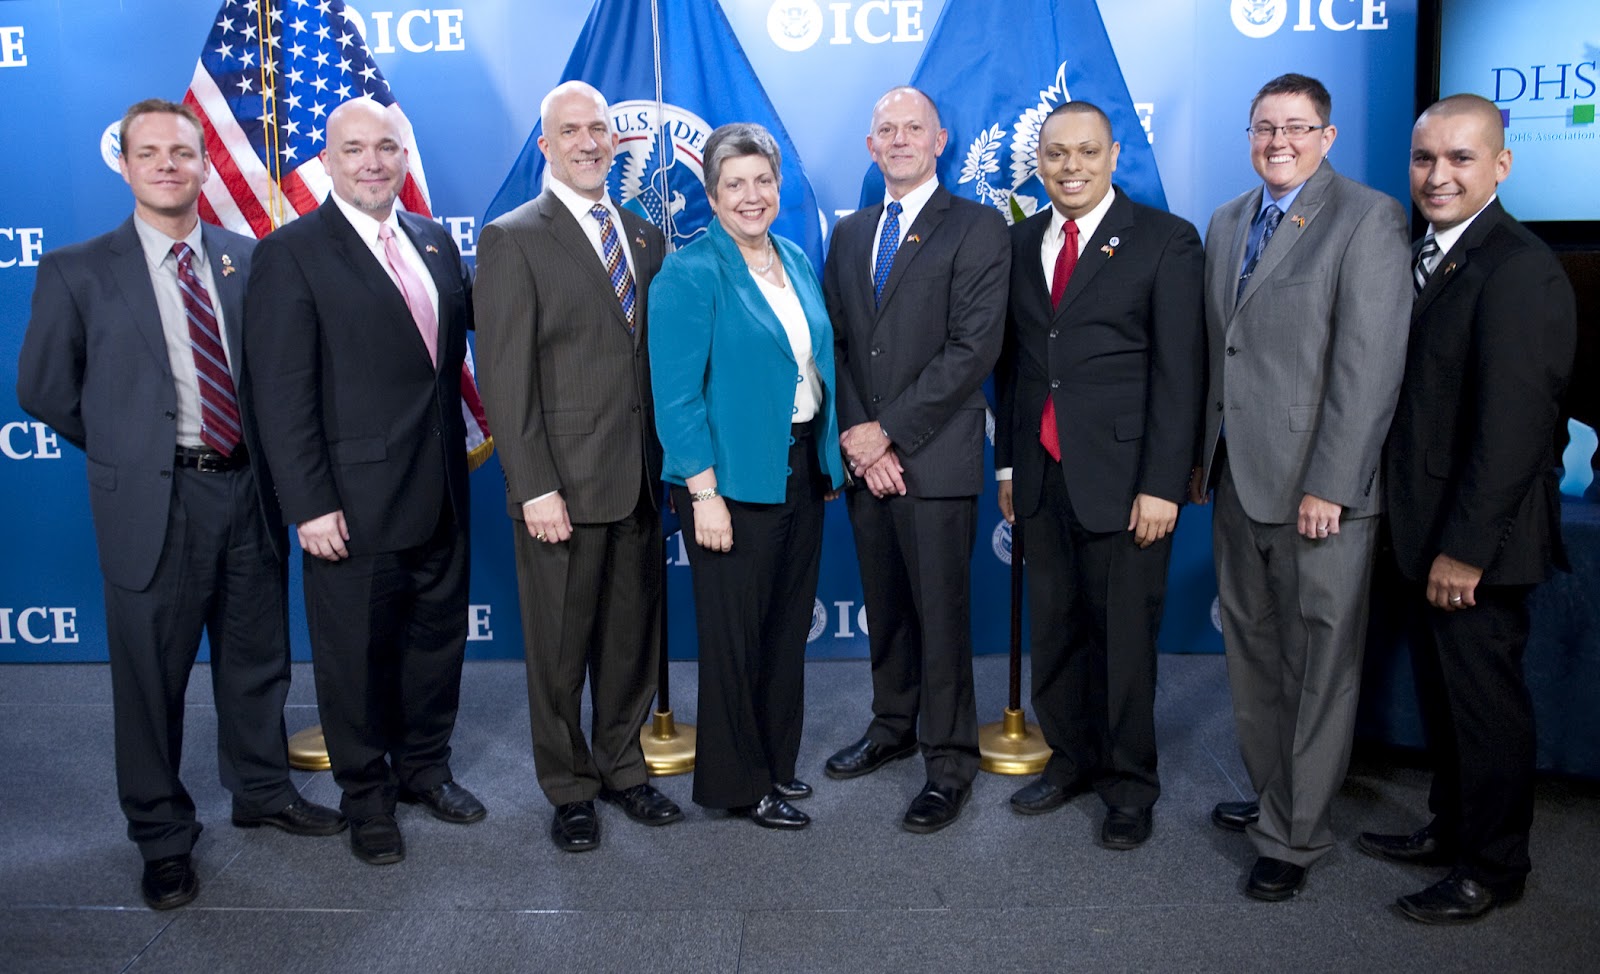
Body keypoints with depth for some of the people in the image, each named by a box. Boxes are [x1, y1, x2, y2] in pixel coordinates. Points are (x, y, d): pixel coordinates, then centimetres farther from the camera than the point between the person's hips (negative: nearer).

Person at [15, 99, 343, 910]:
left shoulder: (246, 258, 5)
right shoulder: (77, 271, -3)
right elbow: (44, 390, 3)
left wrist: (262, 451, 4)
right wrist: (129, 448, 6)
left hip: (246, 487, 3)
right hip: (153, 501, -3)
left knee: (257, 658, 15)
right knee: (151, 676, 8)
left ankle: (262, 791, 36)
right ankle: (162, 836, 26)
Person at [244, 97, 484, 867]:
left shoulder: (434, 241, 10)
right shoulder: (291, 253, -8)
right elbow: (282, 393, -12)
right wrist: (310, 505, -16)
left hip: (438, 493, 6)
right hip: (354, 502, -5)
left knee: (437, 637, 17)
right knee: (356, 655, 10)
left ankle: (424, 766, 37)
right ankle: (366, 795, 29)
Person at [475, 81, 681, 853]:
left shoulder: (645, 236, 12)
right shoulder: (513, 239, -4)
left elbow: (657, 351, 12)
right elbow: (506, 376, -10)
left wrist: (670, 464, 5)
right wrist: (534, 488, -16)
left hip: (640, 480, 5)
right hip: (564, 484, -5)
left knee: (632, 637, 15)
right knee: (560, 648, 8)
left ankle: (621, 767, 34)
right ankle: (569, 789, 26)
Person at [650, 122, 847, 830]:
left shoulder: (796, 261, 11)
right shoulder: (690, 273, -11)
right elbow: (676, 394, -15)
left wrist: (828, 460, 11)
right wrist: (703, 492, -19)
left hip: (801, 469, 7)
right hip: (732, 479, -7)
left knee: (789, 624, 16)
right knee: (734, 632, 5)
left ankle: (774, 759, 34)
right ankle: (735, 781, 22)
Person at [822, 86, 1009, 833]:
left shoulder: (977, 228, -4)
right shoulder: (849, 234, 15)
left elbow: (973, 348, -13)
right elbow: (836, 343, 10)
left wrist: (889, 432, -14)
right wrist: (856, 437, -5)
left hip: (935, 457, -5)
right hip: (864, 455, 5)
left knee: (940, 611, 1)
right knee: (883, 604, 15)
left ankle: (949, 761, 14)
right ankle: (893, 726, 32)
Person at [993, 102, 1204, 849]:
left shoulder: (1165, 241, -3)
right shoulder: (1020, 242, 12)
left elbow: (1179, 371, -8)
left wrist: (1162, 483, -13)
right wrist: (1007, 460, 11)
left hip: (1122, 477, -4)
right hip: (1042, 475, 5)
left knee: (1124, 636, 4)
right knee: (1053, 629, 12)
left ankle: (1129, 785, 22)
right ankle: (1070, 758, 31)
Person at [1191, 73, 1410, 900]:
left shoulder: (1368, 218, -8)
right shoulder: (1227, 221, 13)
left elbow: (1372, 364, -14)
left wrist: (1330, 486, -17)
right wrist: (1206, 455, 12)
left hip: (1318, 487, -7)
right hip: (1239, 477, 7)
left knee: (1317, 667, 4)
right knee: (1252, 652, 17)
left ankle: (1293, 837, 17)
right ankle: (1271, 793, 35)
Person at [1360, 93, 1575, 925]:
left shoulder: (1518, 271, -18)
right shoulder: (1425, 256, 10)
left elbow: (1512, 428, -22)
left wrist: (1464, 548, -20)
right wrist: (1422, 537, 9)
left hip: (1476, 543, -8)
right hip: (1428, 531, 8)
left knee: (1485, 700, 6)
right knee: (1442, 693, 20)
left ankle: (1493, 869, 24)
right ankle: (1450, 830, 37)